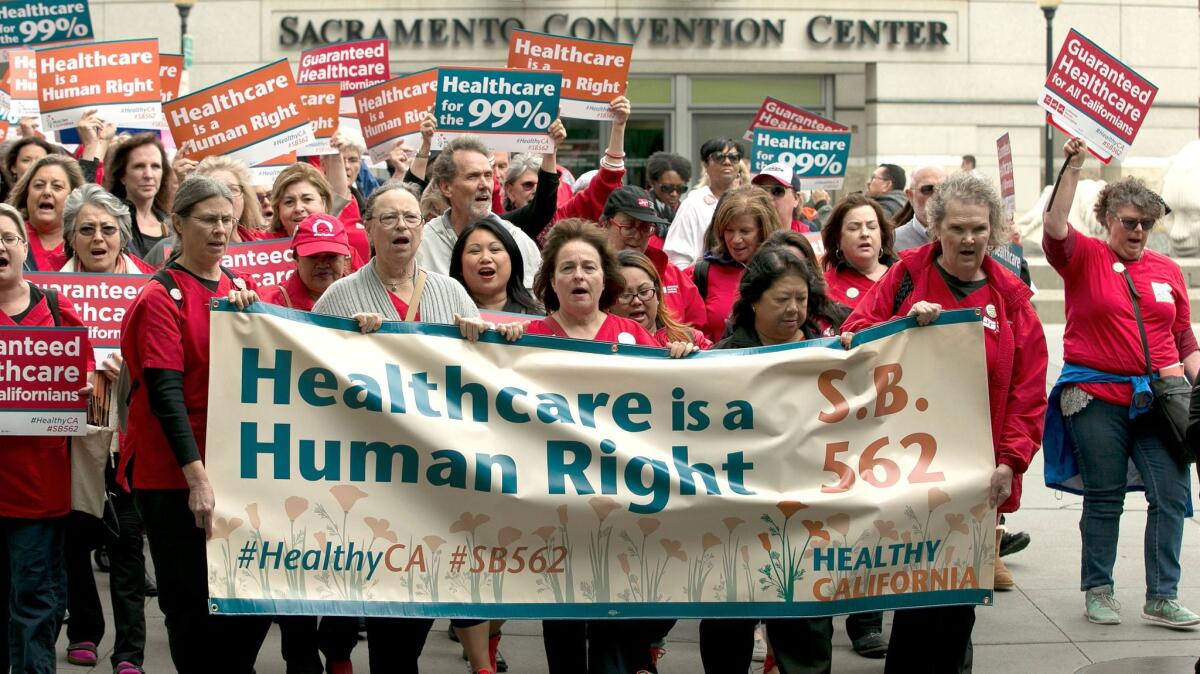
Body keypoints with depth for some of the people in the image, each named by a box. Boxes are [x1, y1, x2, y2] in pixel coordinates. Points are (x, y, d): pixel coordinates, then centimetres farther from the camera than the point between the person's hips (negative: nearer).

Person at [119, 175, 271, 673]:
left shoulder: (243, 288, 10)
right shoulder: (161, 298, -7)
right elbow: (165, 393, -15)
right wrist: (197, 477, -22)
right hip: (177, 476, -5)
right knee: (193, 602, 1)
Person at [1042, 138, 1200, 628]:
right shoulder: (1085, 257, 1)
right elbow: (1055, 228, -19)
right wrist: (1072, 169, -23)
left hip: (1158, 397, 3)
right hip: (1097, 397, -3)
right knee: (1104, 498, 6)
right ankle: (1097, 591, 20)